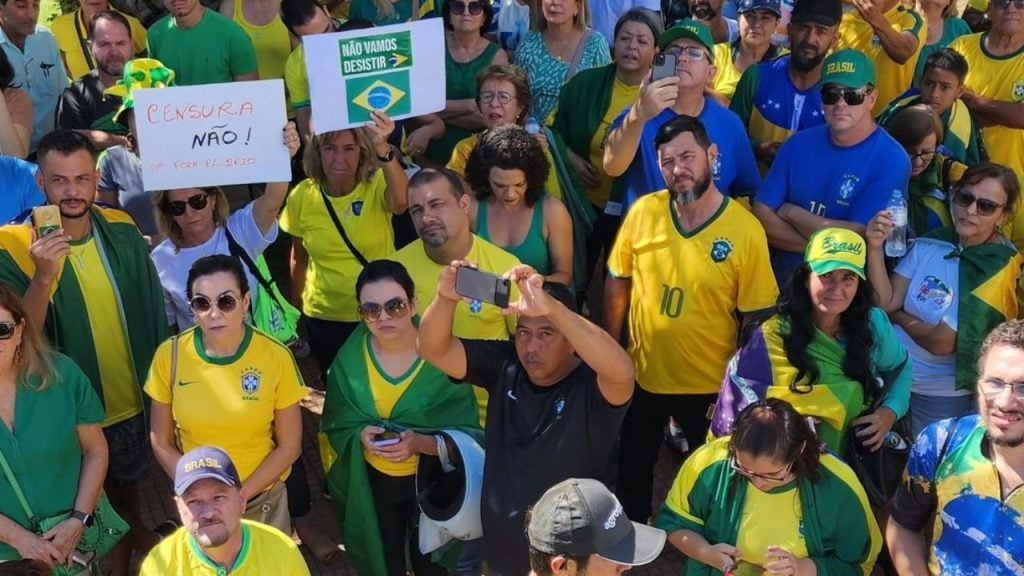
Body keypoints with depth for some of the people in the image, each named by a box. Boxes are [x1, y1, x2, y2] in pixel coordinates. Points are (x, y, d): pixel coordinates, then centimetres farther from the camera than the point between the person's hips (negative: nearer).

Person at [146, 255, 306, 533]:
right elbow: (161, 443, -4)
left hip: (262, 498, -1)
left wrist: (241, 495, -15)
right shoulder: (170, 355, -15)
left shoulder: (276, 357, -19)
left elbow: (289, 445, -9)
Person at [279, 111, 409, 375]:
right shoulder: (302, 196, -10)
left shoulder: (377, 184, -17)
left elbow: (401, 201, -43)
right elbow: (299, 258, 4)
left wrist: (383, 150, -58)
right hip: (324, 318, 2)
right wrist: (297, 308, 12)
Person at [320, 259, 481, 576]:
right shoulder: (349, 358, -11)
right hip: (371, 484, 2)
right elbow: (337, 427, -2)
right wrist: (360, 436, -23)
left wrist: (421, 443, -33)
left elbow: (467, 435, -17)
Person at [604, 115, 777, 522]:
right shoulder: (643, 212, -11)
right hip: (642, 377, 3)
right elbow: (617, 283, 2)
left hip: (710, 386, -2)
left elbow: (757, 320, -11)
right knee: (632, 471, 22)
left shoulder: (746, 230, -18)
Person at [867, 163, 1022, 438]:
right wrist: (875, 249, -20)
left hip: (942, 396, -4)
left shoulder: (1001, 270, -19)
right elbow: (884, 302, -9)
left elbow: (942, 342, -20)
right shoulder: (928, 245, -5)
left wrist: (898, 315, -5)